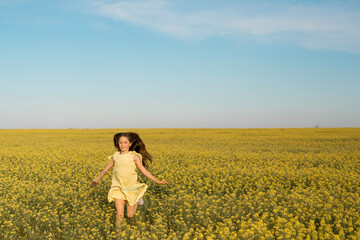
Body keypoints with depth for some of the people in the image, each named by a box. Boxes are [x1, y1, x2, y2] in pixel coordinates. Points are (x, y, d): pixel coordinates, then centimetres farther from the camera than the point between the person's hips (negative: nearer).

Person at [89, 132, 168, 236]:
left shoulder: (134, 156, -3)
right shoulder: (115, 156, 4)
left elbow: (144, 171, -2)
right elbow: (105, 169, 17)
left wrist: (158, 181, -6)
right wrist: (96, 179, 23)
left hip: (131, 188, -1)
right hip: (118, 188, 1)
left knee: (130, 216, 7)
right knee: (119, 214, -12)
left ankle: (137, 200, 37)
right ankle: (118, 233, 16)